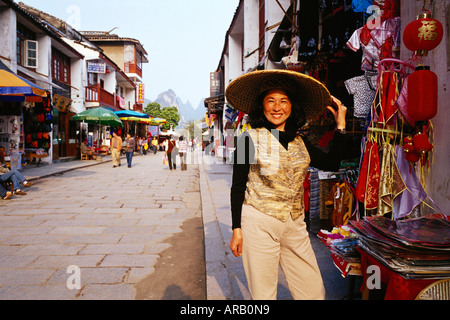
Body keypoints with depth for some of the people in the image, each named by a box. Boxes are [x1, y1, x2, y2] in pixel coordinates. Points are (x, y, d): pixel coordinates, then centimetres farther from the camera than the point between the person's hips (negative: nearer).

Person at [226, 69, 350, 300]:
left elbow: (332, 163, 10)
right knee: (263, 294, 7)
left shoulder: (300, 142, 9)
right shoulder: (251, 139, -6)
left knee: (314, 292, 10)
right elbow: (237, 187, -4)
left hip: (295, 225, 5)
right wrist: (236, 229, -6)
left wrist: (340, 125, 8)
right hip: (259, 223, -4)